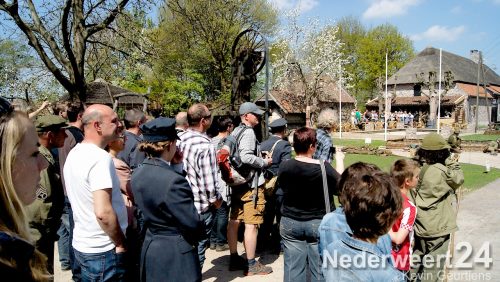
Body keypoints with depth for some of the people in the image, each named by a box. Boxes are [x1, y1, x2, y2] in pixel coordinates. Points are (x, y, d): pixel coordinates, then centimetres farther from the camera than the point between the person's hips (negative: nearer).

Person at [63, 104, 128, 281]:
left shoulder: (75, 153, 6)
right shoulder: (100, 158, -23)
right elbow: (103, 212, -29)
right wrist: (121, 244, -15)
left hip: (81, 244, 8)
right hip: (102, 251, -8)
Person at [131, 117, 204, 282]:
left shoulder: (137, 175, -1)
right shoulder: (173, 181, -27)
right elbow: (193, 224, -22)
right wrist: (197, 233, 0)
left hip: (150, 248, 8)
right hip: (176, 255, -8)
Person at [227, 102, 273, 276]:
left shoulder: (236, 132, 14)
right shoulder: (248, 132, -14)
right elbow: (246, 157, -26)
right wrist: (265, 162, -13)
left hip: (237, 182, 10)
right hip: (250, 183, -10)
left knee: (234, 221, 12)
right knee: (251, 224, -4)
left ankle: (234, 259, 24)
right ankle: (251, 265, 3)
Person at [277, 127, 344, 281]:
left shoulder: (284, 166, -11)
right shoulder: (324, 167, -19)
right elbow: (340, 187, -2)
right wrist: (340, 161, 9)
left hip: (290, 223, 2)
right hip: (319, 224, -2)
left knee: (293, 269, 12)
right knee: (319, 269, 12)